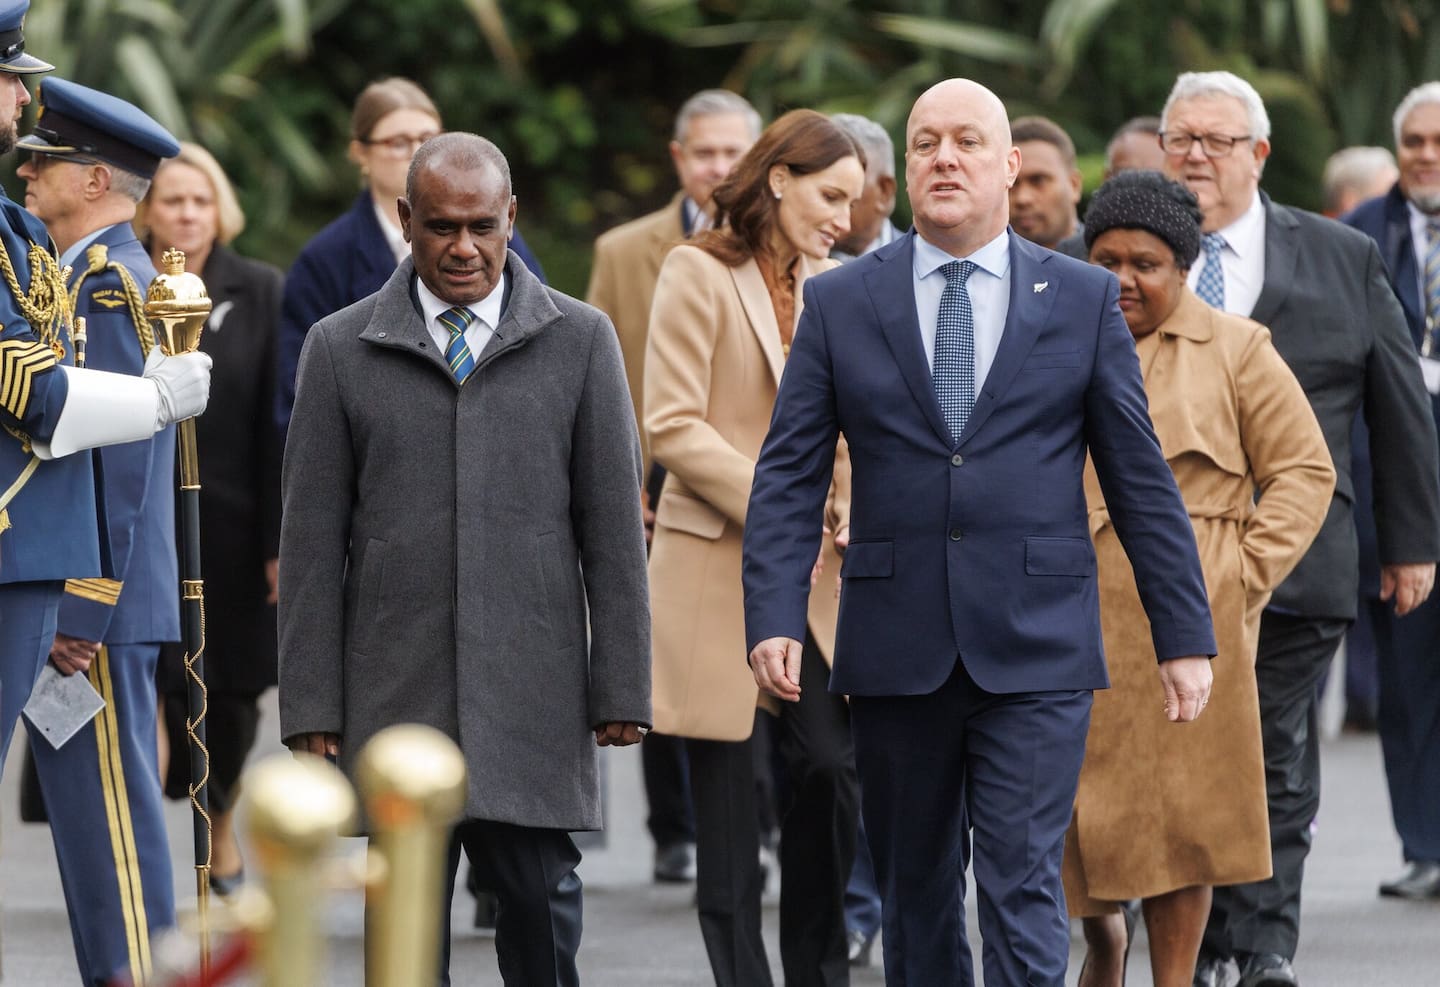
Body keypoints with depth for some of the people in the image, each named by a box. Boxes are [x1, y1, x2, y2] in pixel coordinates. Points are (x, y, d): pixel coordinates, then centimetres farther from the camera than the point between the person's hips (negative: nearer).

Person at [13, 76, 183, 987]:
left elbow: (119, 463, -20)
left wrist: (79, 612, -21)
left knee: (106, 814, -8)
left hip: (94, 604, -10)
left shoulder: (109, 285, -14)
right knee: (103, 814, 11)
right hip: (84, 603, 10)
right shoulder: (99, 277, 18)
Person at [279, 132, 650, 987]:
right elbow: (313, 541, 5)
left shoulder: (580, 340, 6)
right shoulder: (341, 350, 6)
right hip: (395, 691, 0)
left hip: (533, 696, 0)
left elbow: (613, 527, 5)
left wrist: (622, 691, 0)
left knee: (542, 901, -4)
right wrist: (311, 706, 0)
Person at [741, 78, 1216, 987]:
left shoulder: (1085, 300, 5)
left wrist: (1186, 636, 4)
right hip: (896, 653, 2)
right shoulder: (840, 304, 6)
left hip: (1036, 648, -2)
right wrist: (775, 618, -10)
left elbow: (1142, 478, 6)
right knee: (914, 895, 9)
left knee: (1024, 893, -9)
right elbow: (789, 477, 3)